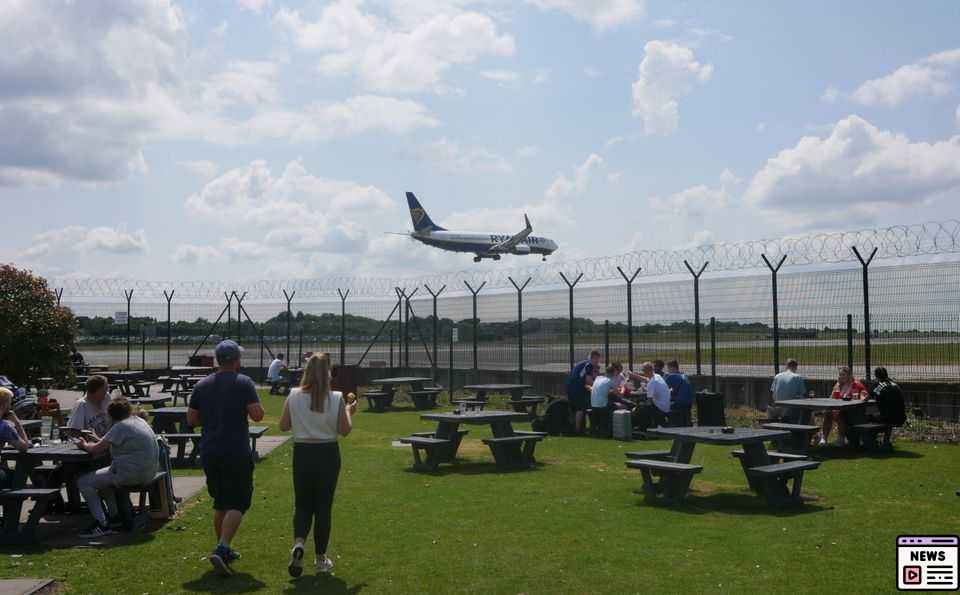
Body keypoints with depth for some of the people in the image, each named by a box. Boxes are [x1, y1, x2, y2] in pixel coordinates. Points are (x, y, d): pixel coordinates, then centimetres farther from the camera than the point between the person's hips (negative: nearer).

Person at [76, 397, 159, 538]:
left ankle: (102, 524, -6)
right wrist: (100, 441, 14)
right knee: (103, 477, 32)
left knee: (83, 482, -4)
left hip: (132, 473, -10)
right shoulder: (140, 421, 14)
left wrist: (85, 445, 7)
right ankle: (114, 516, 31)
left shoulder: (120, 426, -14)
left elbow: (97, 449, -13)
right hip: (148, 472, 10)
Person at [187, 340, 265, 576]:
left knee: (220, 503, 18)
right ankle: (222, 549, -17)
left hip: (209, 452, 5)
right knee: (237, 503, -1)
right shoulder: (244, 383, -7)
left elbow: (191, 419, 9)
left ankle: (224, 550, 26)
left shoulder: (202, 385, 7)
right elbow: (257, 415, -13)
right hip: (236, 452, -5)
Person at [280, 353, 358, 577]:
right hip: (328, 454, -1)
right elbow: (345, 430, -4)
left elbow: (284, 426, 1)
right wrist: (349, 412, 13)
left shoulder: (294, 396, -6)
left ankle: (298, 542, -13)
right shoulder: (336, 398, -10)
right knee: (323, 506, 10)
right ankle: (321, 558, 17)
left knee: (302, 504, 14)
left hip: (302, 453, 1)